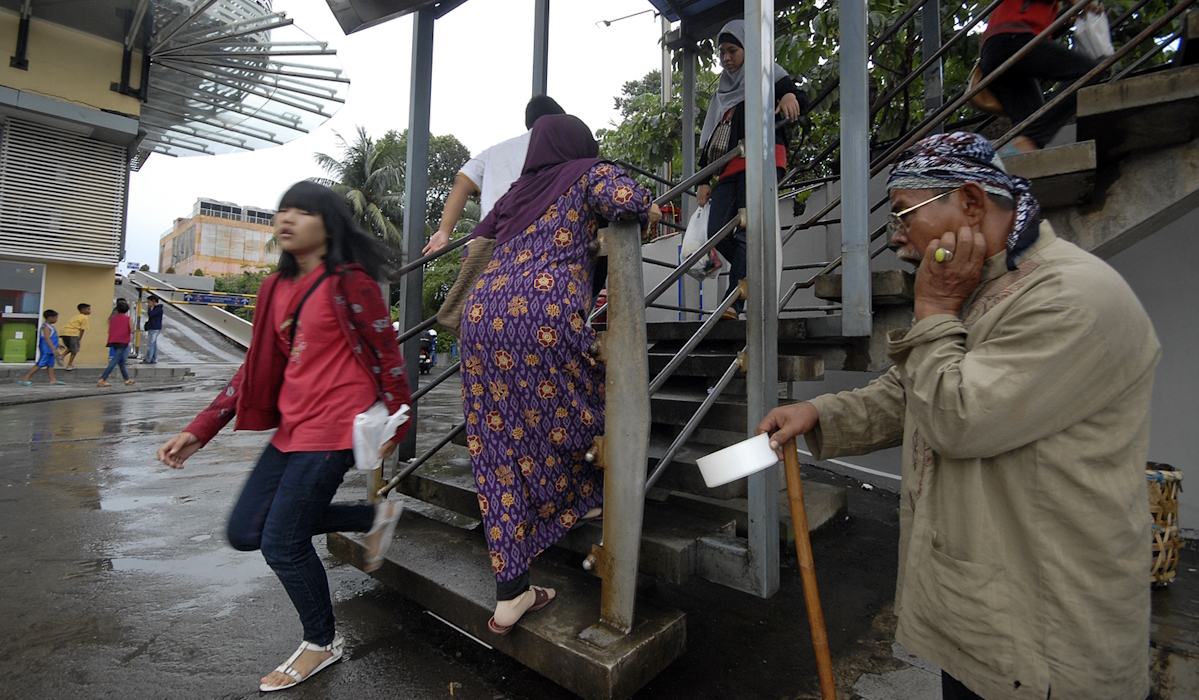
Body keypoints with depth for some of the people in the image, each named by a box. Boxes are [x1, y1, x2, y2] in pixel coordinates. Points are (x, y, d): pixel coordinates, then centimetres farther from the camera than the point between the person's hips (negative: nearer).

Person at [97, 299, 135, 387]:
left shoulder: (112, 318, 11)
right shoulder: (129, 319, -3)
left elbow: (109, 331, 10)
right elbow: (132, 331, -8)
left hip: (113, 342, 6)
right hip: (123, 342, -6)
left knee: (121, 361, 14)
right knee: (114, 362, -8)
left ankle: (127, 380, 21)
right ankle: (102, 380, -16)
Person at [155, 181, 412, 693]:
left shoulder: (350, 282, -9)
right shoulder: (277, 288, 13)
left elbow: (387, 355, -8)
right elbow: (256, 366, 14)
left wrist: (392, 426, -5)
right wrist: (199, 430, 10)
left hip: (335, 425, -8)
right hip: (292, 426, 9)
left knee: (282, 543, -2)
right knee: (245, 531, 12)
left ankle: (323, 642, 25)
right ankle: (373, 517, 22)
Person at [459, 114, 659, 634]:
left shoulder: (518, 190, 31)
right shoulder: (589, 172, 14)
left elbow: (478, 239, 37)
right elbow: (625, 198, -6)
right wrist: (648, 213, 14)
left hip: (481, 315, 7)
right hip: (542, 314, -6)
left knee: (502, 452, 7)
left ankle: (510, 595, 16)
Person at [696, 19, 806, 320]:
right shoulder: (724, 91, 29)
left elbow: (801, 98, 0)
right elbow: (710, 136, 24)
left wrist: (790, 95, -25)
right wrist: (705, 179, 14)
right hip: (729, 169, 7)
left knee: (748, 231, -18)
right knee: (717, 233, -7)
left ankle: (733, 303, -24)